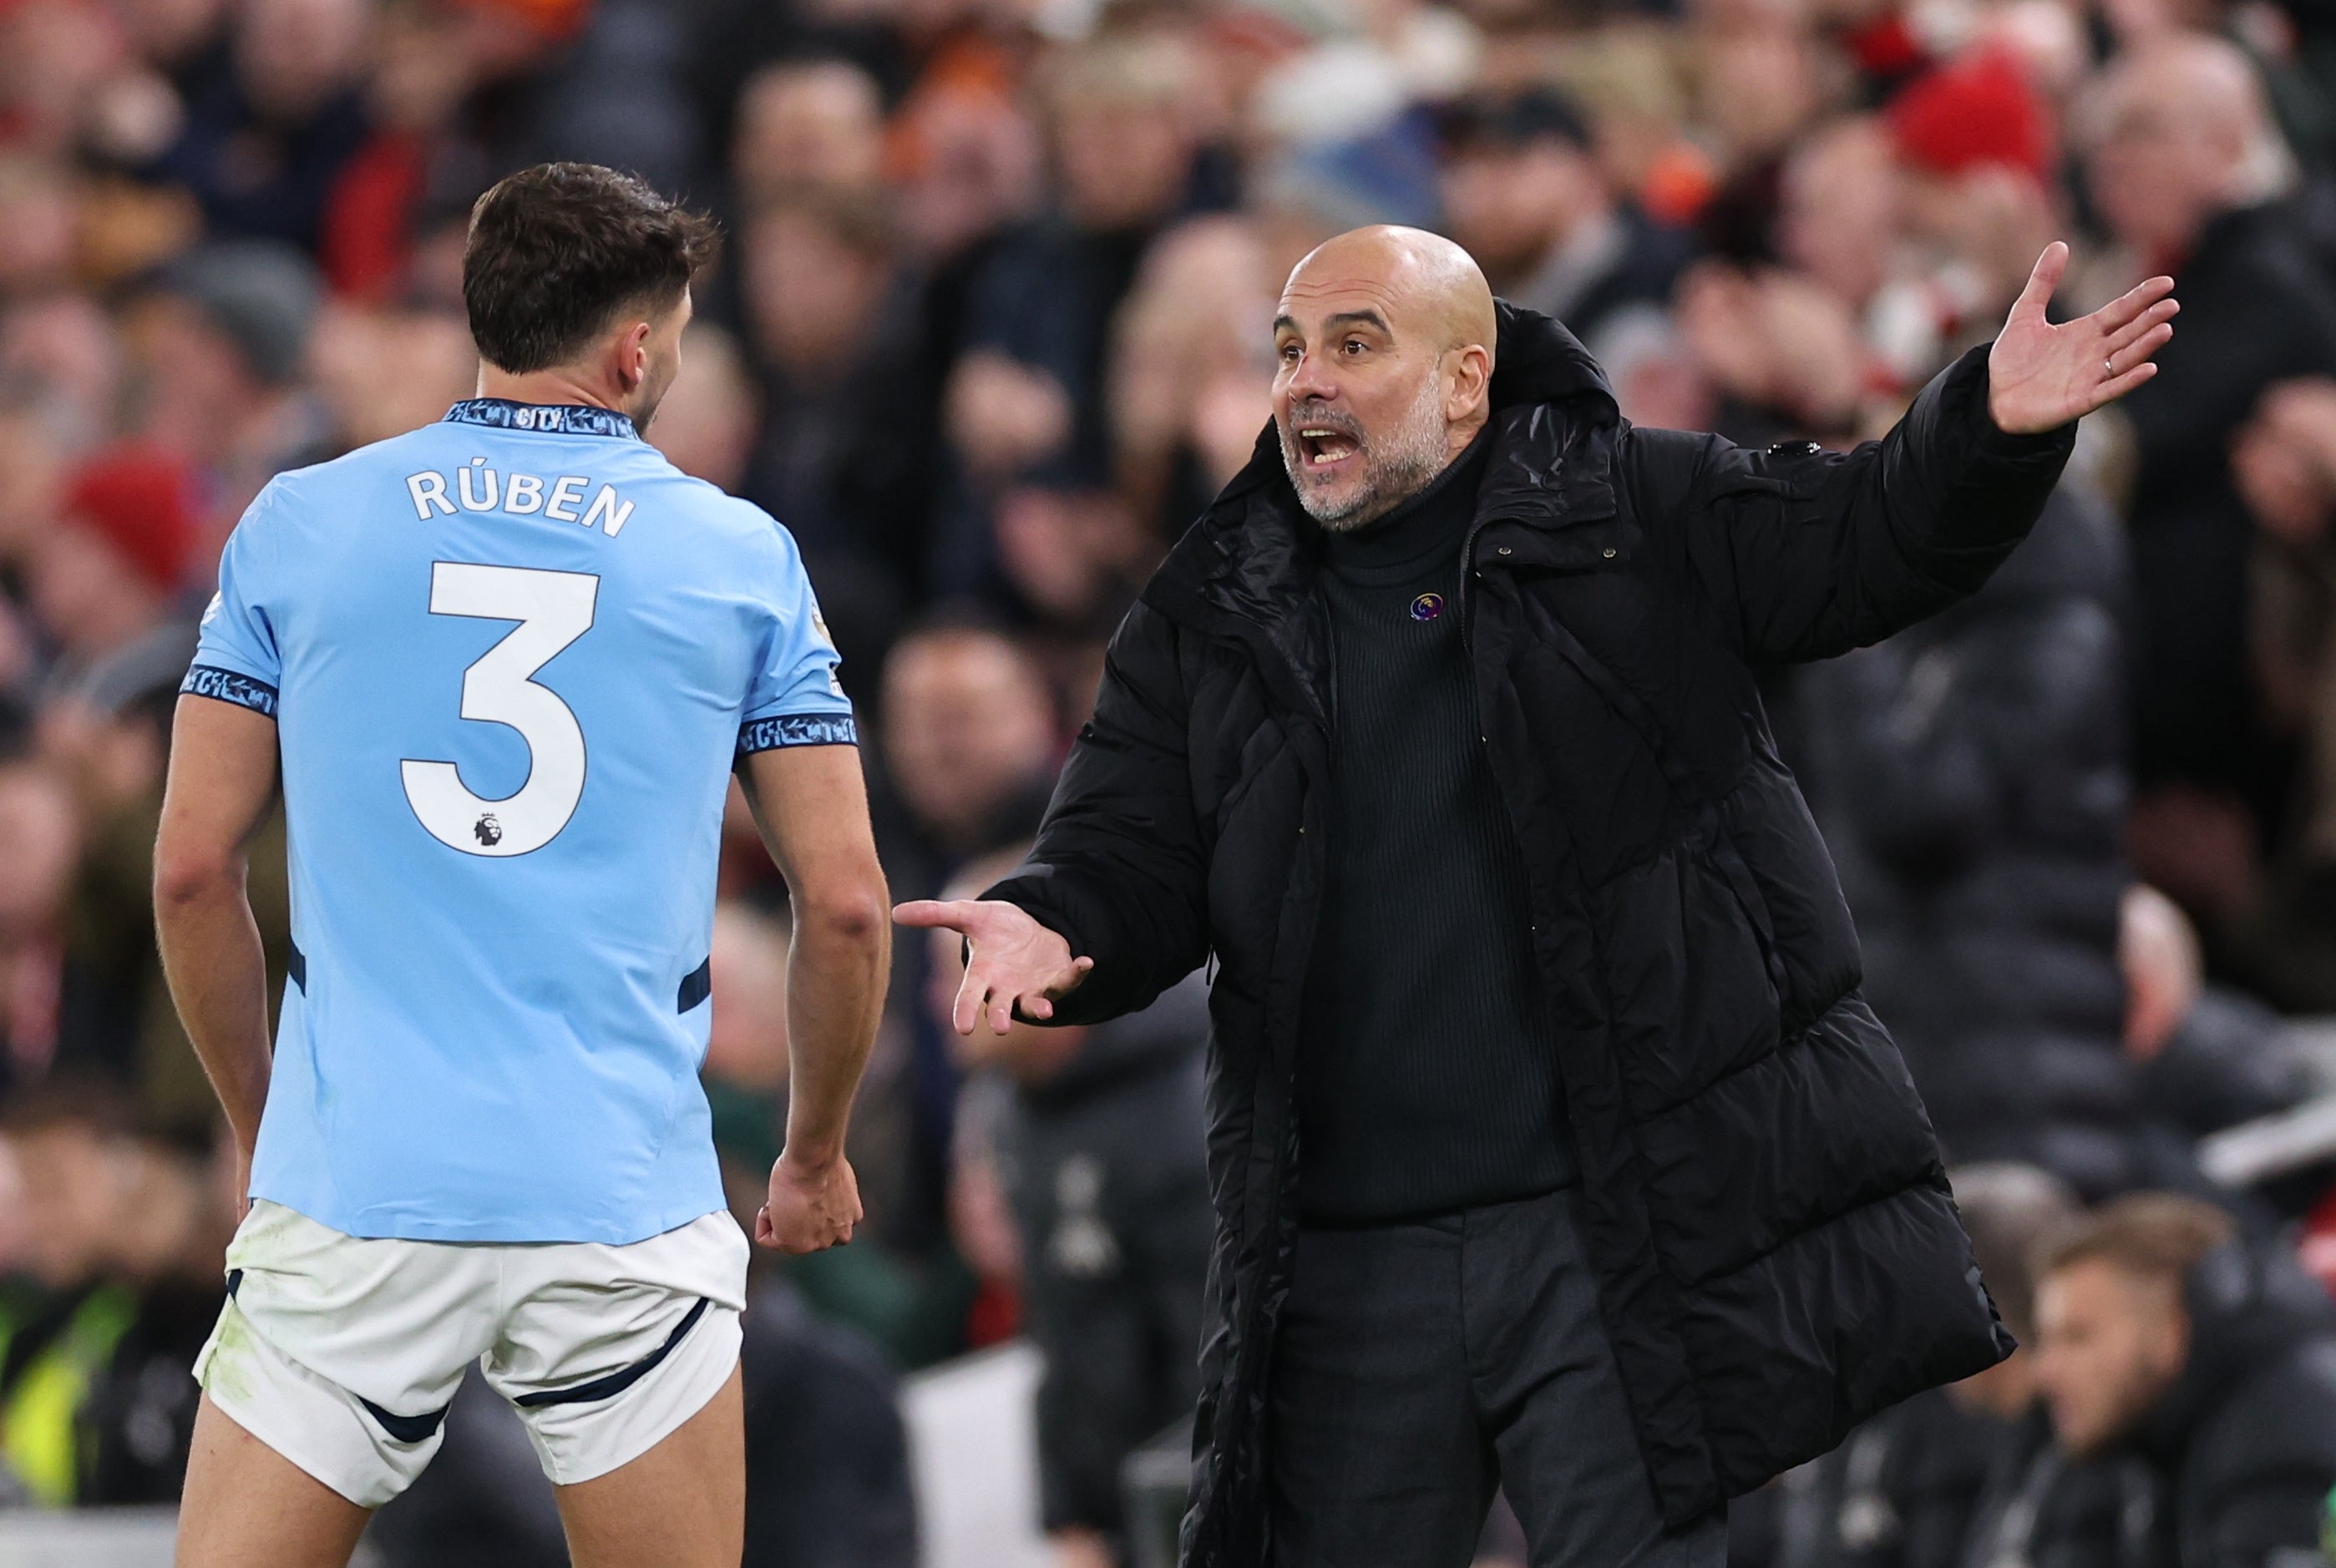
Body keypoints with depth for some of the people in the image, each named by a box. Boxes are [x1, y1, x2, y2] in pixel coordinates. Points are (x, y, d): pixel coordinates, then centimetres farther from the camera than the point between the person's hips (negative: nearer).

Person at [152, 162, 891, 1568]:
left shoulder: (300, 526, 6)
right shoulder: (739, 555, 5)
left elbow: (193, 871, 6)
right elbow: (845, 901, 5)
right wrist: (818, 1150, 20)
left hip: (350, 1183, 0)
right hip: (623, 1192, 0)